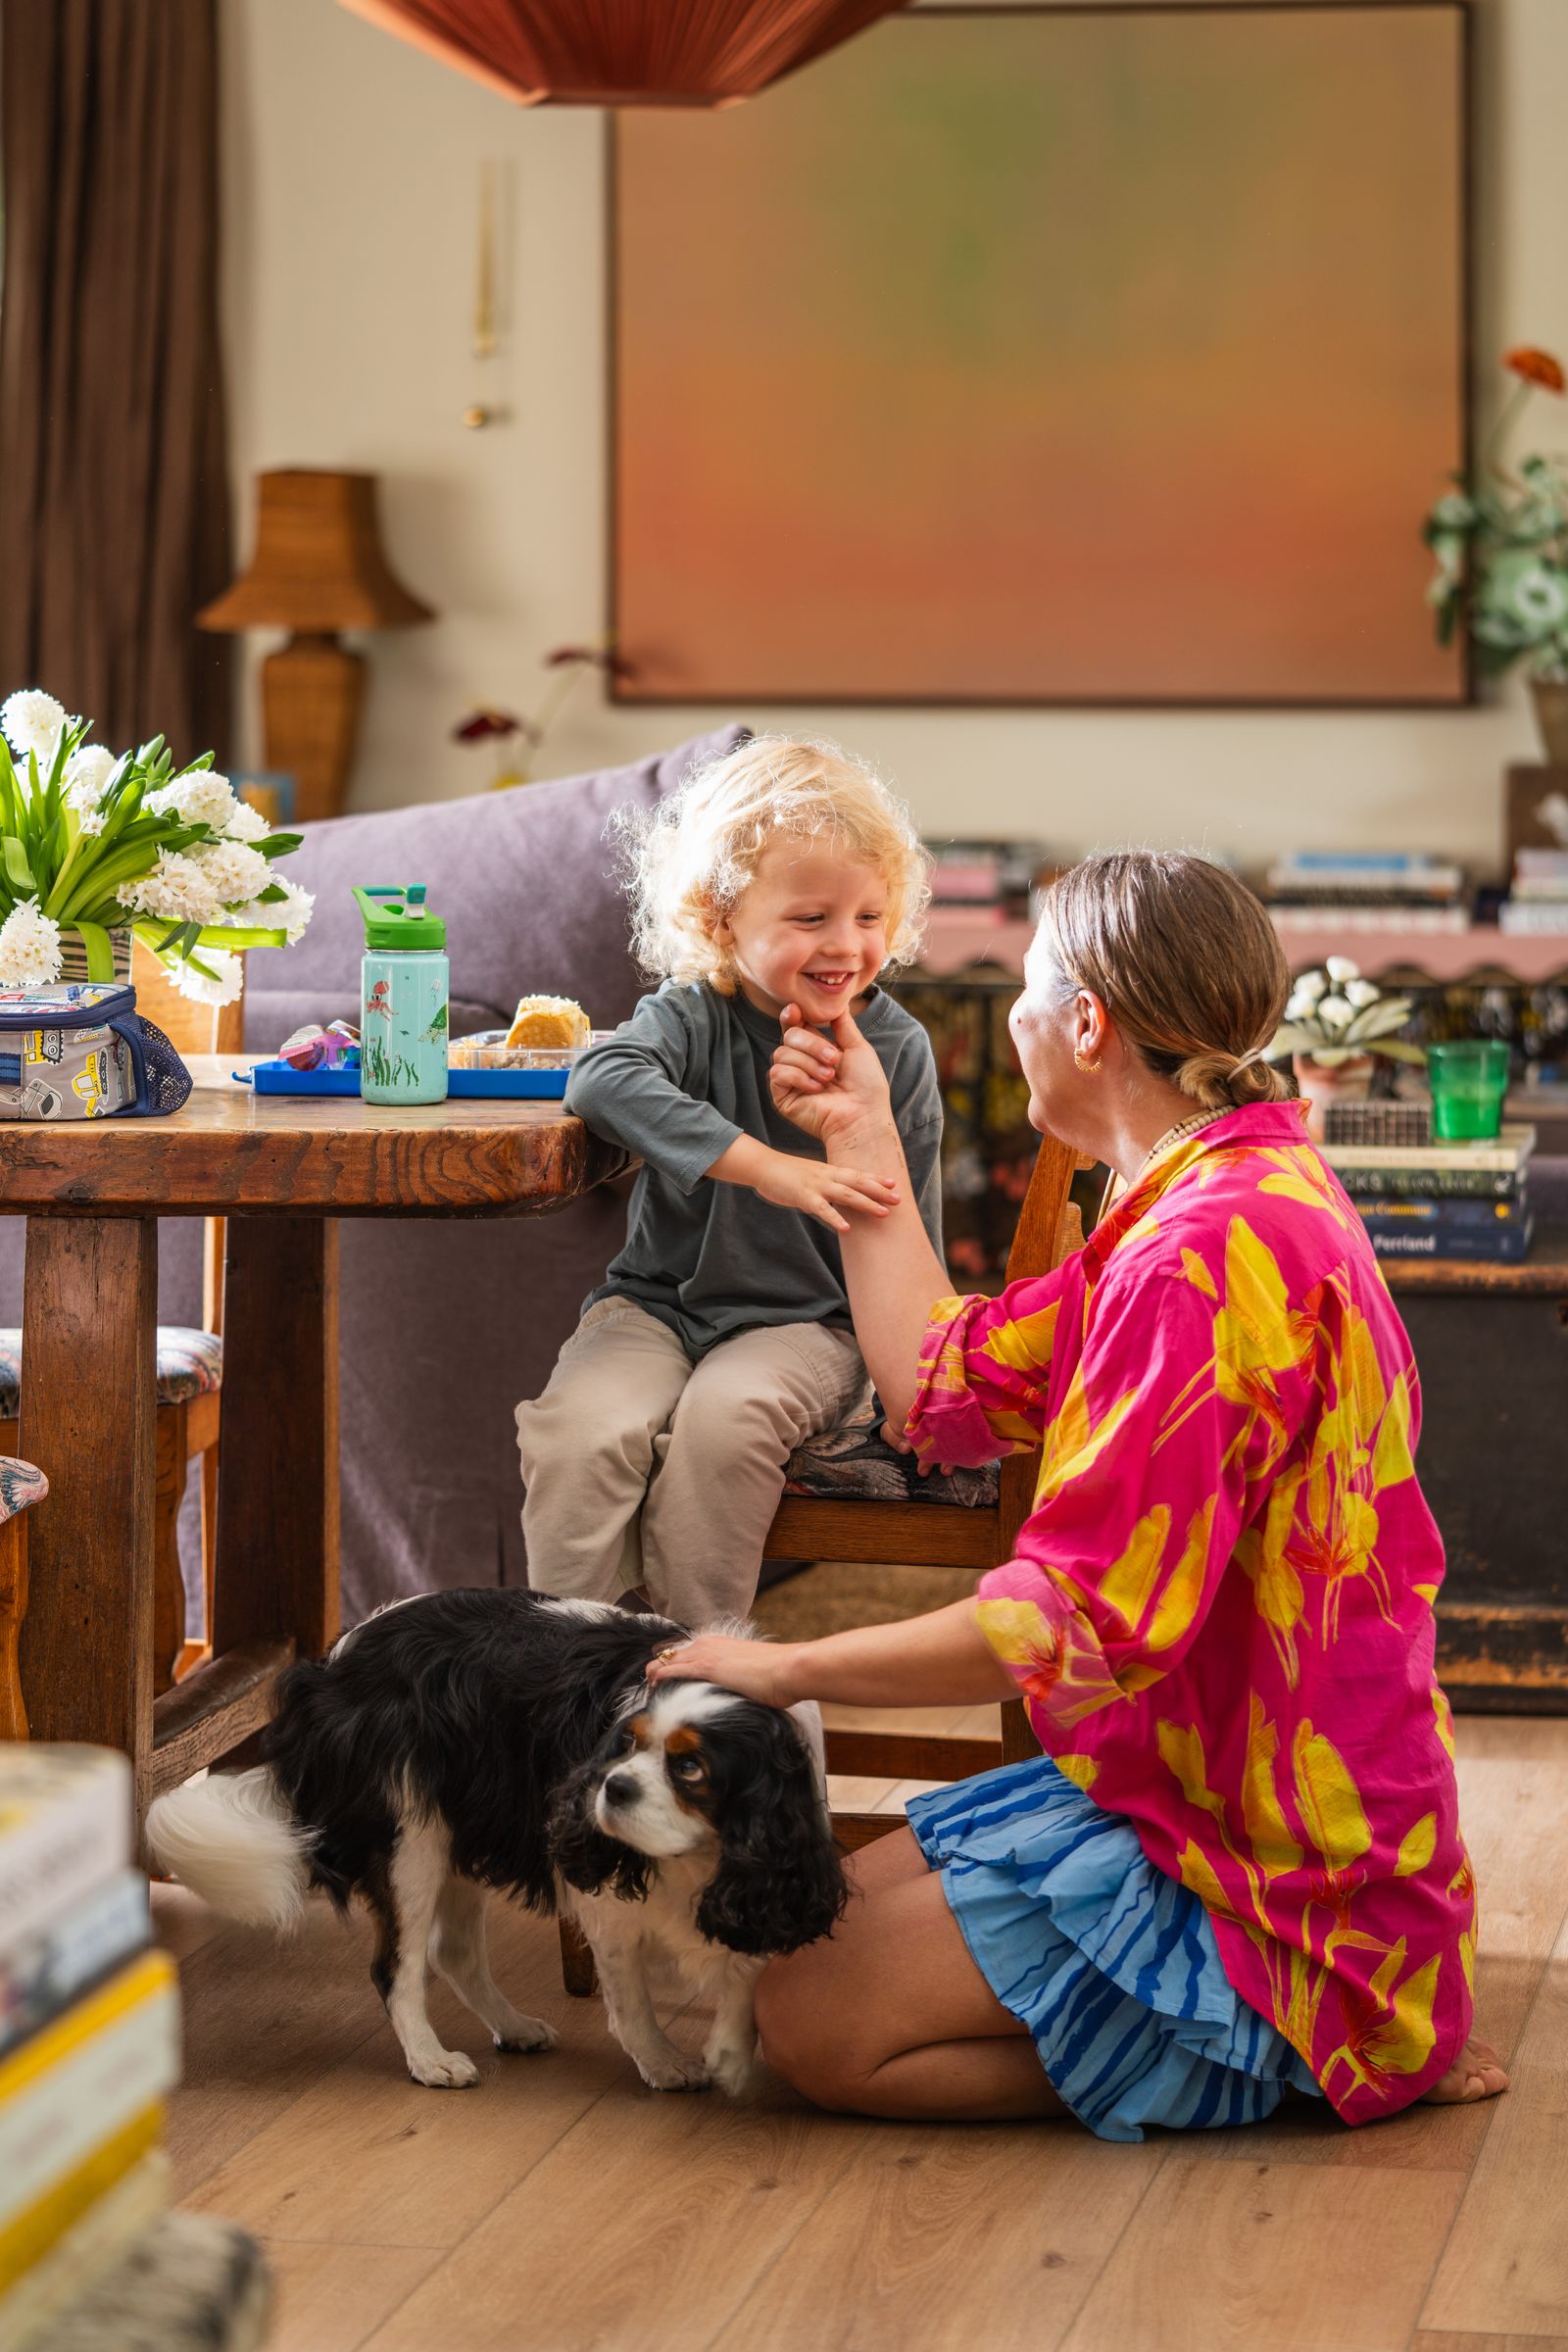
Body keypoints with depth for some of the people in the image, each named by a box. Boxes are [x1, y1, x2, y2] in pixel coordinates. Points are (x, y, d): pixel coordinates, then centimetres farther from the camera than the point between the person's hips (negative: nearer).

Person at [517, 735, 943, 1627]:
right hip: (660, 1301, 1)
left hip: (805, 1320, 0)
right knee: (579, 1431, -27)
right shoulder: (694, 1017, -8)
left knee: (723, 1419, -32)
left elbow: (909, 1236, 4)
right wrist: (766, 1168, -42)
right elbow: (606, 1077, -32)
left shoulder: (897, 1050, -2)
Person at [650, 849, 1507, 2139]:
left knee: (818, 2021, -10)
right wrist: (863, 1146, 20)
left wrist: (790, 1668, -17)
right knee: (833, 1916, 15)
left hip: (1264, 1873, -10)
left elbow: (1080, 1621, -28)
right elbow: (945, 1383, 15)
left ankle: (1315, 2047, -4)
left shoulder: (1208, 1256, -26)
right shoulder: (1238, 1198, 9)